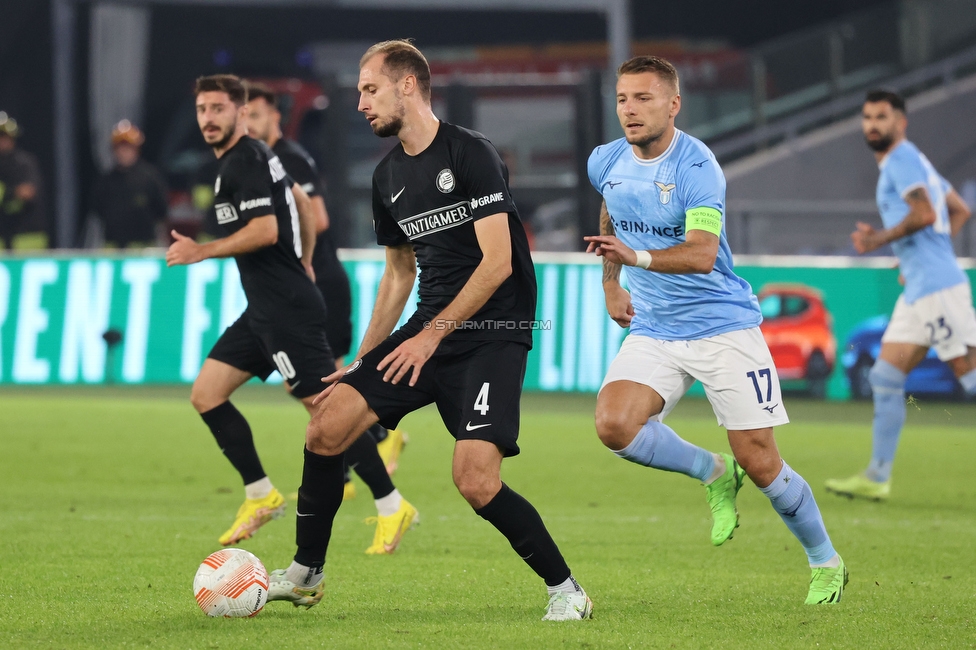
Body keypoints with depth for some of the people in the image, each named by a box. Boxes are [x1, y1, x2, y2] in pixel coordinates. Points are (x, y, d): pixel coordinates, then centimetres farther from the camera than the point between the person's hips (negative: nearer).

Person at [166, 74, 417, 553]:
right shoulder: (255, 156, 17)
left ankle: (392, 505, -5)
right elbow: (301, 203, 29)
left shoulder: (244, 162, -13)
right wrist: (303, 262, 35)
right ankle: (262, 496, 11)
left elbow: (265, 229, -23)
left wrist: (202, 252, -18)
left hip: (285, 310, -11)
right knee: (205, 394, 8)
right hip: (264, 310, 11)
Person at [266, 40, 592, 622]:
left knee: (475, 480, -21)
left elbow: (498, 262, -17)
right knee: (328, 425, -6)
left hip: (493, 334, -7)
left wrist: (432, 335, -16)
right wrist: (365, 359, 18)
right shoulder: (388, 177, 12)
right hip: (430, 329, 7)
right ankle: (305, 575, 9)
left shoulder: (471, 154, -12)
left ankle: (566, 590, -4)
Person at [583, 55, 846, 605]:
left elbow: (702, 254, -31)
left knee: (760, 464, -5)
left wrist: (636, 256, -45)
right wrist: (611, 281, 23)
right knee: (614, 425, -22)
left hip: (723, 327, -5)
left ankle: (826, 563, 19)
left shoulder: (696, 167, -18)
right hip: (653, 330, 5)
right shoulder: (606, 163, 1)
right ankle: (712, 474, 5)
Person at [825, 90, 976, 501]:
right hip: (918, 290, 10)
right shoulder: (911, 161, 21)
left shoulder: (902, 158, -9)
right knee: (886, 379, 7)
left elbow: (924, 214, -22)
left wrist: (879, 240, -12)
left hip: (937, 286, -10)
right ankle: (877, 478, 9)